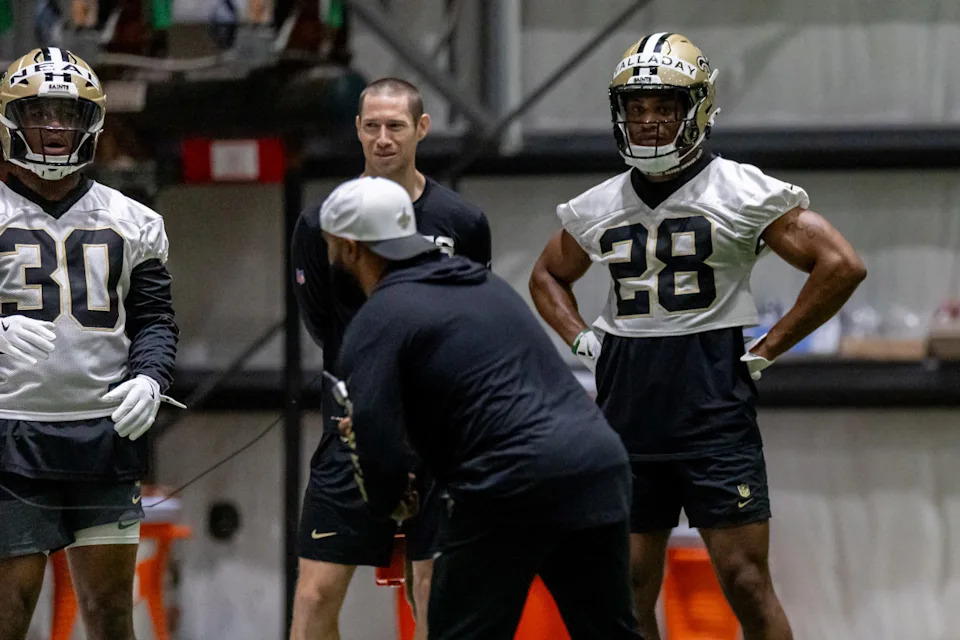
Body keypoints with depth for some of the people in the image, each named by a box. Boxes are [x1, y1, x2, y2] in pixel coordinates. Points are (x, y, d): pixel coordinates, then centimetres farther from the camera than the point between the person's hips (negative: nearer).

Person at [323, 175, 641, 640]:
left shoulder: (377, 322, -2)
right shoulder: (485, 284, 22)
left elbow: (376, 440, -10)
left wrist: (388, 500, 12)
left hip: (514, 486, -7)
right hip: (600, 464, 7)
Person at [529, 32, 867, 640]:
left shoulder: (742, 193, -5)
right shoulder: (599, 208, 10)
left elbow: (841, 266, -7)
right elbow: (548, 277, 29)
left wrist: (766, 351, -6)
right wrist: (582, 341, 11)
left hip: (715, 406, -5)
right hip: (627, 409, 5)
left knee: (746, 581, -7)